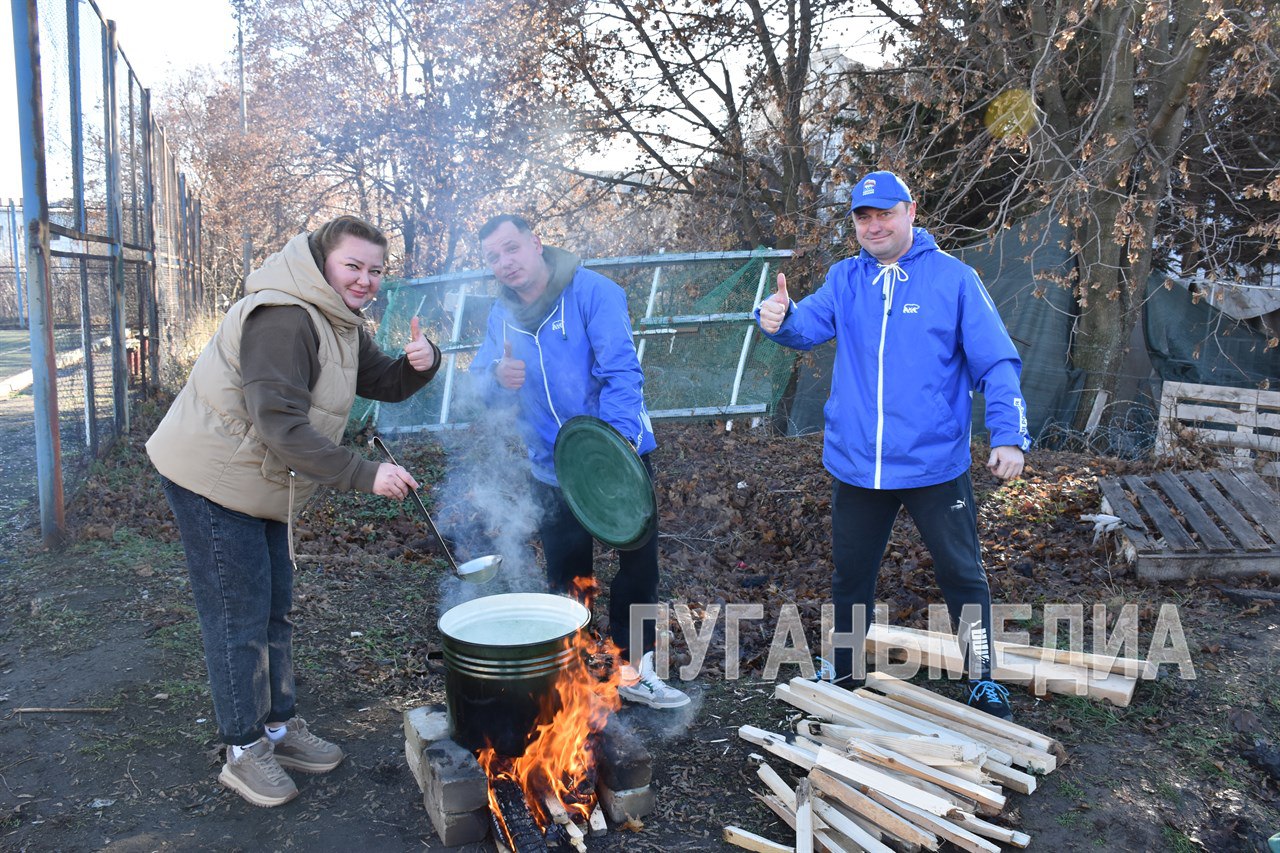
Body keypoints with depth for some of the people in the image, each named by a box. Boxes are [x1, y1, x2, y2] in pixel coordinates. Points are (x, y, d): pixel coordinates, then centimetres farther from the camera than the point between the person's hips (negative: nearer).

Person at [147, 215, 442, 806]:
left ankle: (278, 726, 31)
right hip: (212, 478, -10)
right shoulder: (282, 318, -25)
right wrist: (364, 475, -35)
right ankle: (245, 752, 14)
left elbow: (386, 385, 12)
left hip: (263, 486, 10)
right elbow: (280, 425, -32)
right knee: (238, 618, -2)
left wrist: (419, 363, -12)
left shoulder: (340, 324, 7)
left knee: (274, 608, 17)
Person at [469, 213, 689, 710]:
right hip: (552, 468, 4)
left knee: (638, 566, 6)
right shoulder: (502, 314, 3)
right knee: (566, 578, 14)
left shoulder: (591, 292, -15)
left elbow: (620, 370, -23)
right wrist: (497, 376, -19)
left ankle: (634, 670, 24)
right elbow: (479, 380, 6)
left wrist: (619, 436, -37)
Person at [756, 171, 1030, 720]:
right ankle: (845, 677, 36)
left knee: (962, 576, 9)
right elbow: (808, 326, -7)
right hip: (856, 464, 3)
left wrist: (1008, 434, -15)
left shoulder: (953, 279, -4)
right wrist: (778, 319, -30)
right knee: (850, 576, 17)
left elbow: (995, 362, -6)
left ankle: (982, 680, 29)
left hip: (935, 464, -3)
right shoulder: (845, 279, 6)